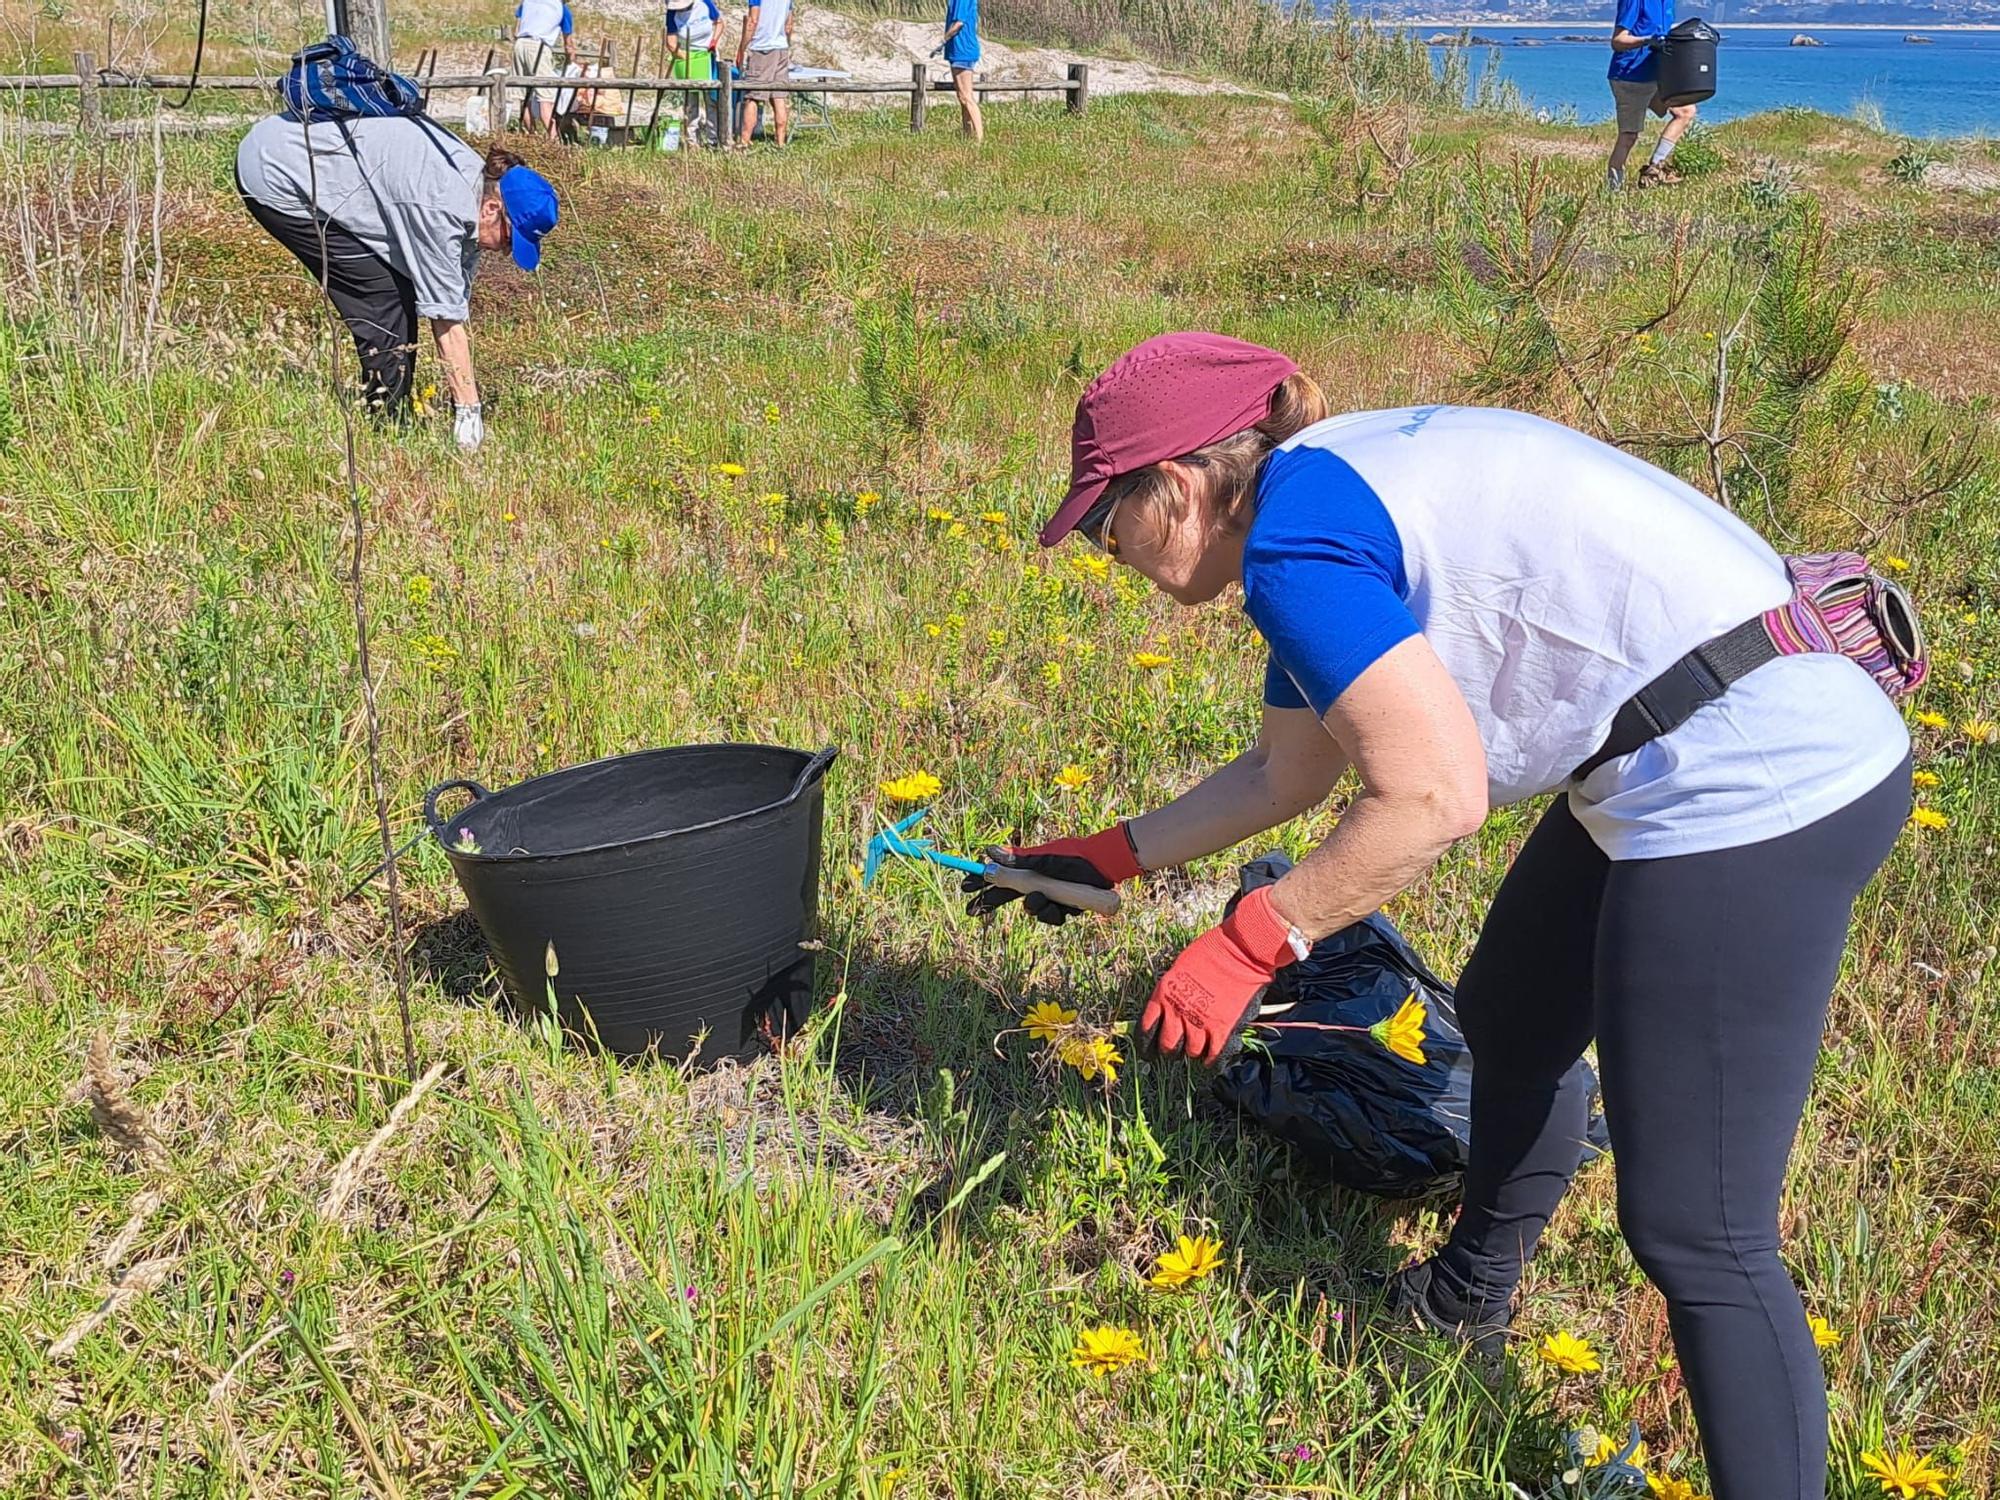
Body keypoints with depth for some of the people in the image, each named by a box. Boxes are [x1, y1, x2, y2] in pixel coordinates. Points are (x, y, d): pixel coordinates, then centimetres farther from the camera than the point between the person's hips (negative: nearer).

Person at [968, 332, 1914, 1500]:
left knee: (1695, 1235, -5)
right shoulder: (1329, 496, 15)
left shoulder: (1291, 536, -16)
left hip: (1752, 792, -11)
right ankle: (1470, 1295, 51)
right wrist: (1108, 859, 32)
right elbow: (1289, 772, 25)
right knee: (1510, 1023, 27)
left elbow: (1435, 797, -24)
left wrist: (1249, 946, -14)